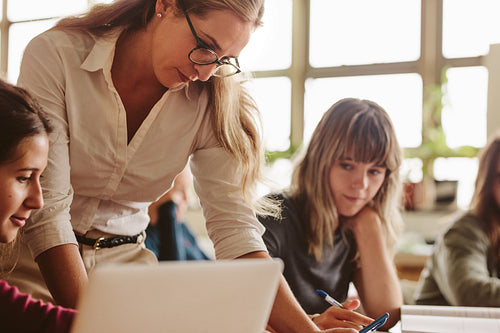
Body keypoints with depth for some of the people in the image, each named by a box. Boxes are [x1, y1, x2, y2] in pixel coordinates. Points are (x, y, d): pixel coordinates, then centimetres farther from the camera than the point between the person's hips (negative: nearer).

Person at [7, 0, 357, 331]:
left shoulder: (210, 102, -10)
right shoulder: (55, 56, -18)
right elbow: (46, 209, -23)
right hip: (35, 262, -2)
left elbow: (234, 229, -15)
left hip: (124, 259, 2)